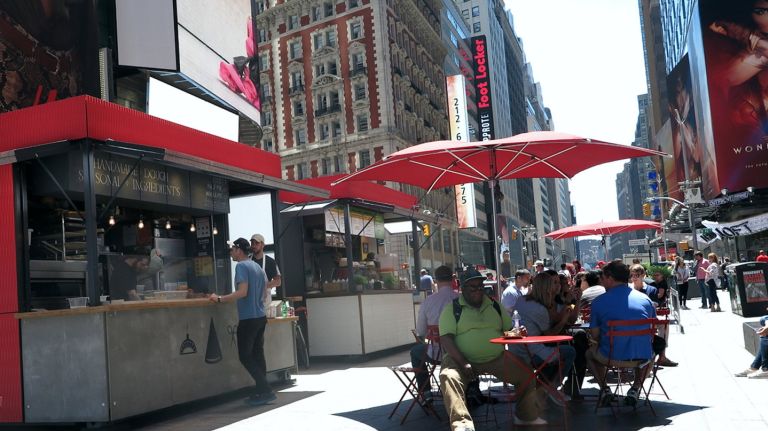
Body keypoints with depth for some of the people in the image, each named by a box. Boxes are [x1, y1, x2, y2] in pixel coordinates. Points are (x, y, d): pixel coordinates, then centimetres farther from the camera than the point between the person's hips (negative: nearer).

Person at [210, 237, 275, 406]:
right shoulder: (258, 267, 14)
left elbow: (242, 292, -21)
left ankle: (265, 391, -6)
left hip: (248, 318, -8)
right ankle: (260, 392, 12)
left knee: (245, 356, -2)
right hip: (261, 317, 8)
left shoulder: (241, 266, -11)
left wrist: (219, 299, -15)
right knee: (257, 355, 11)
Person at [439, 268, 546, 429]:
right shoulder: (452, 309, 0)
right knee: (448, 376, -34)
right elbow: (446, 338, -9)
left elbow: (509, 330, 21)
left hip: (497, 358, 4)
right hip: (462, 359, -4)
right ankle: (462, 424, -42)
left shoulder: (495, 306, 15)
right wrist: (463, 363, -21)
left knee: (528, 375, -10)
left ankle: (526, 416, 14)